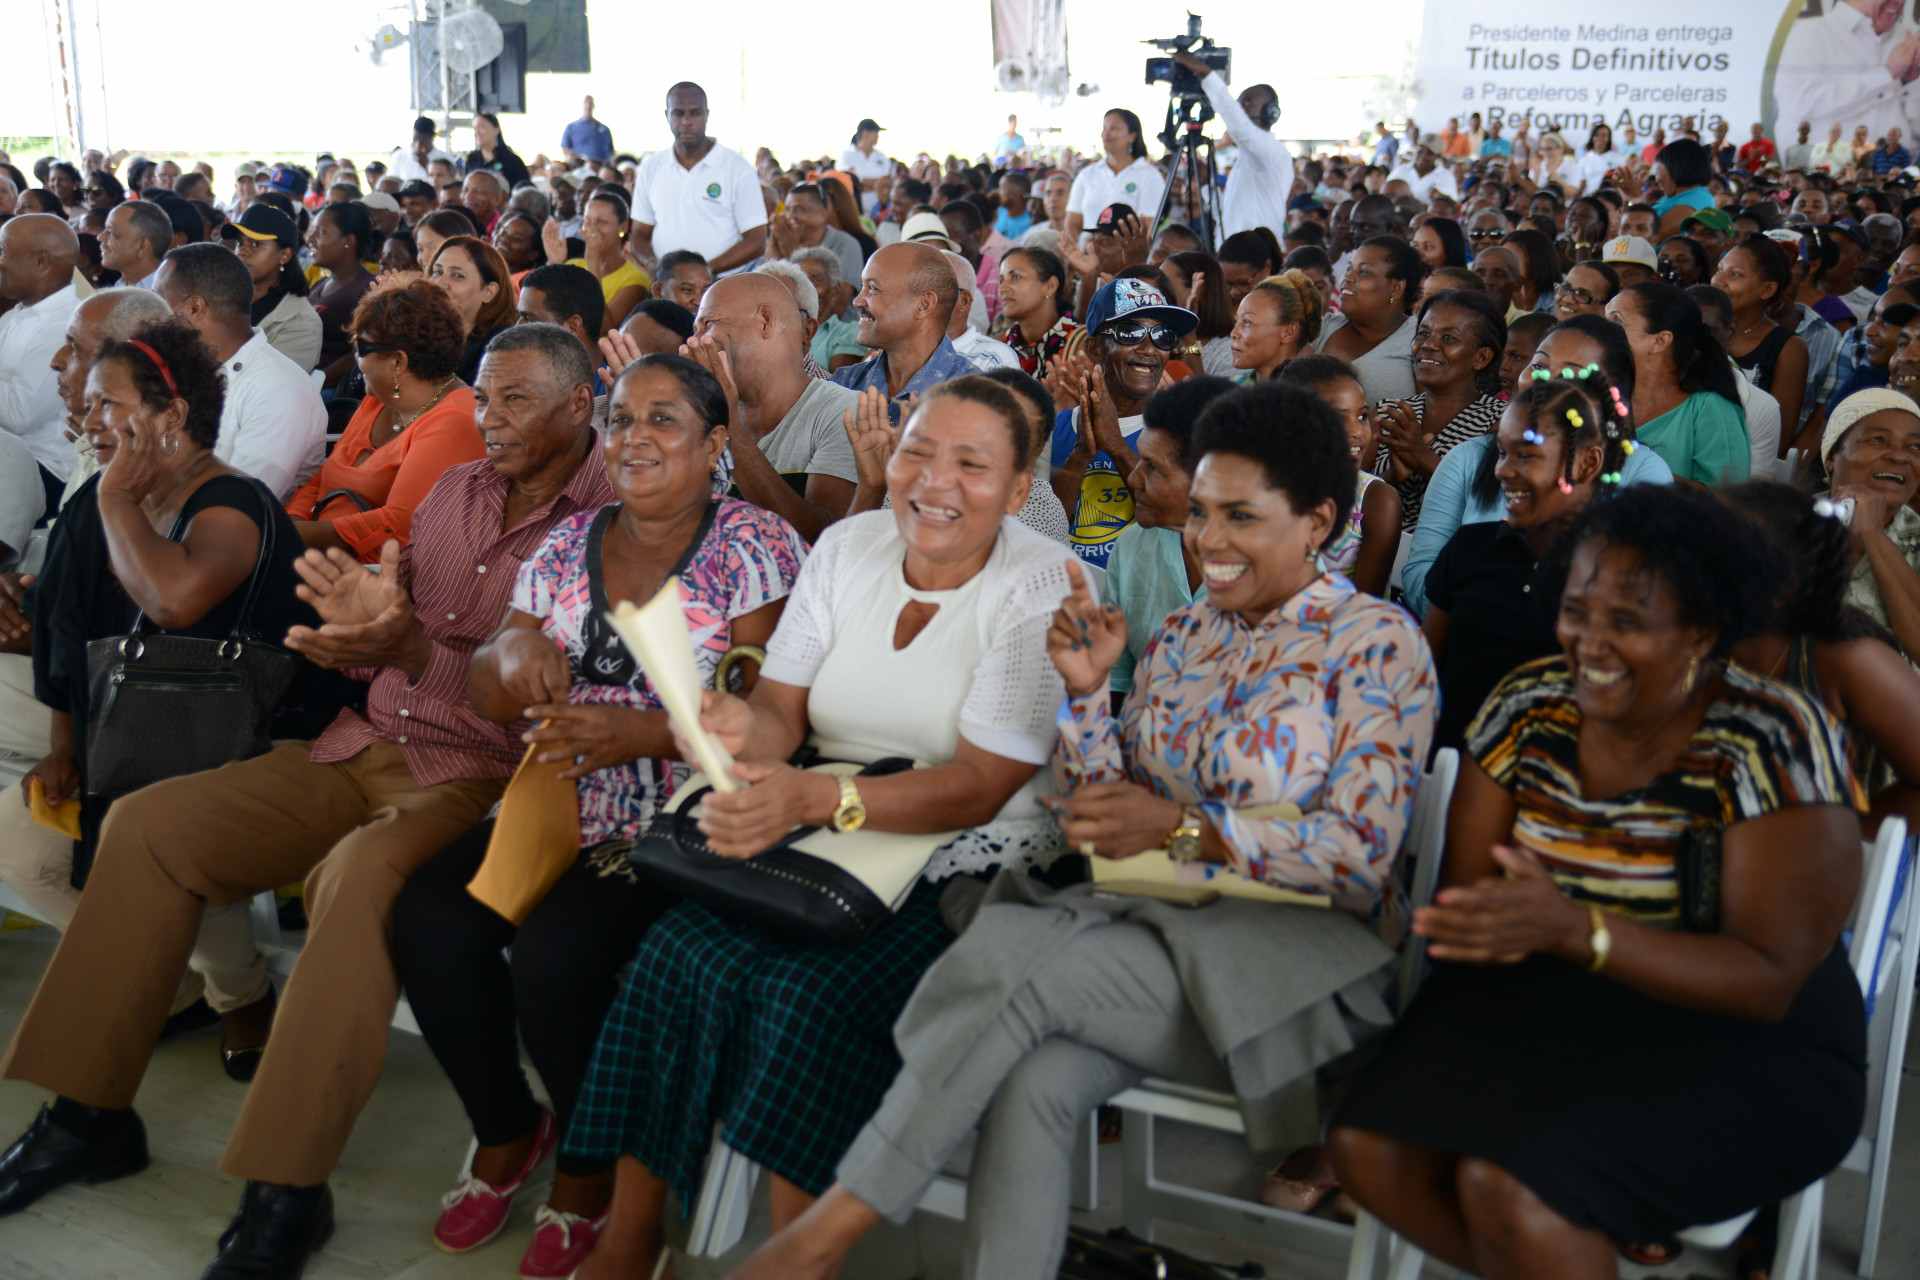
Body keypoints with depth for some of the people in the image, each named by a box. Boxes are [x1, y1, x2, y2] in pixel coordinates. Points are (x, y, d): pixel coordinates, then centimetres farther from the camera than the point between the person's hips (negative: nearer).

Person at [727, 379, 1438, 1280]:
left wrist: (1182, 827, -19)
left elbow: (1361, 855, -10)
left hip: (1302, 951, -5)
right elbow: (1111, 815, 14)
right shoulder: (1181, 635, 15)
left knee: (1013, 955, -28)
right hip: (1167, 928, 5)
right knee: (1032, 1083, -30)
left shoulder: (1376, 643, -3)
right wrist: (1087, 692, -2)